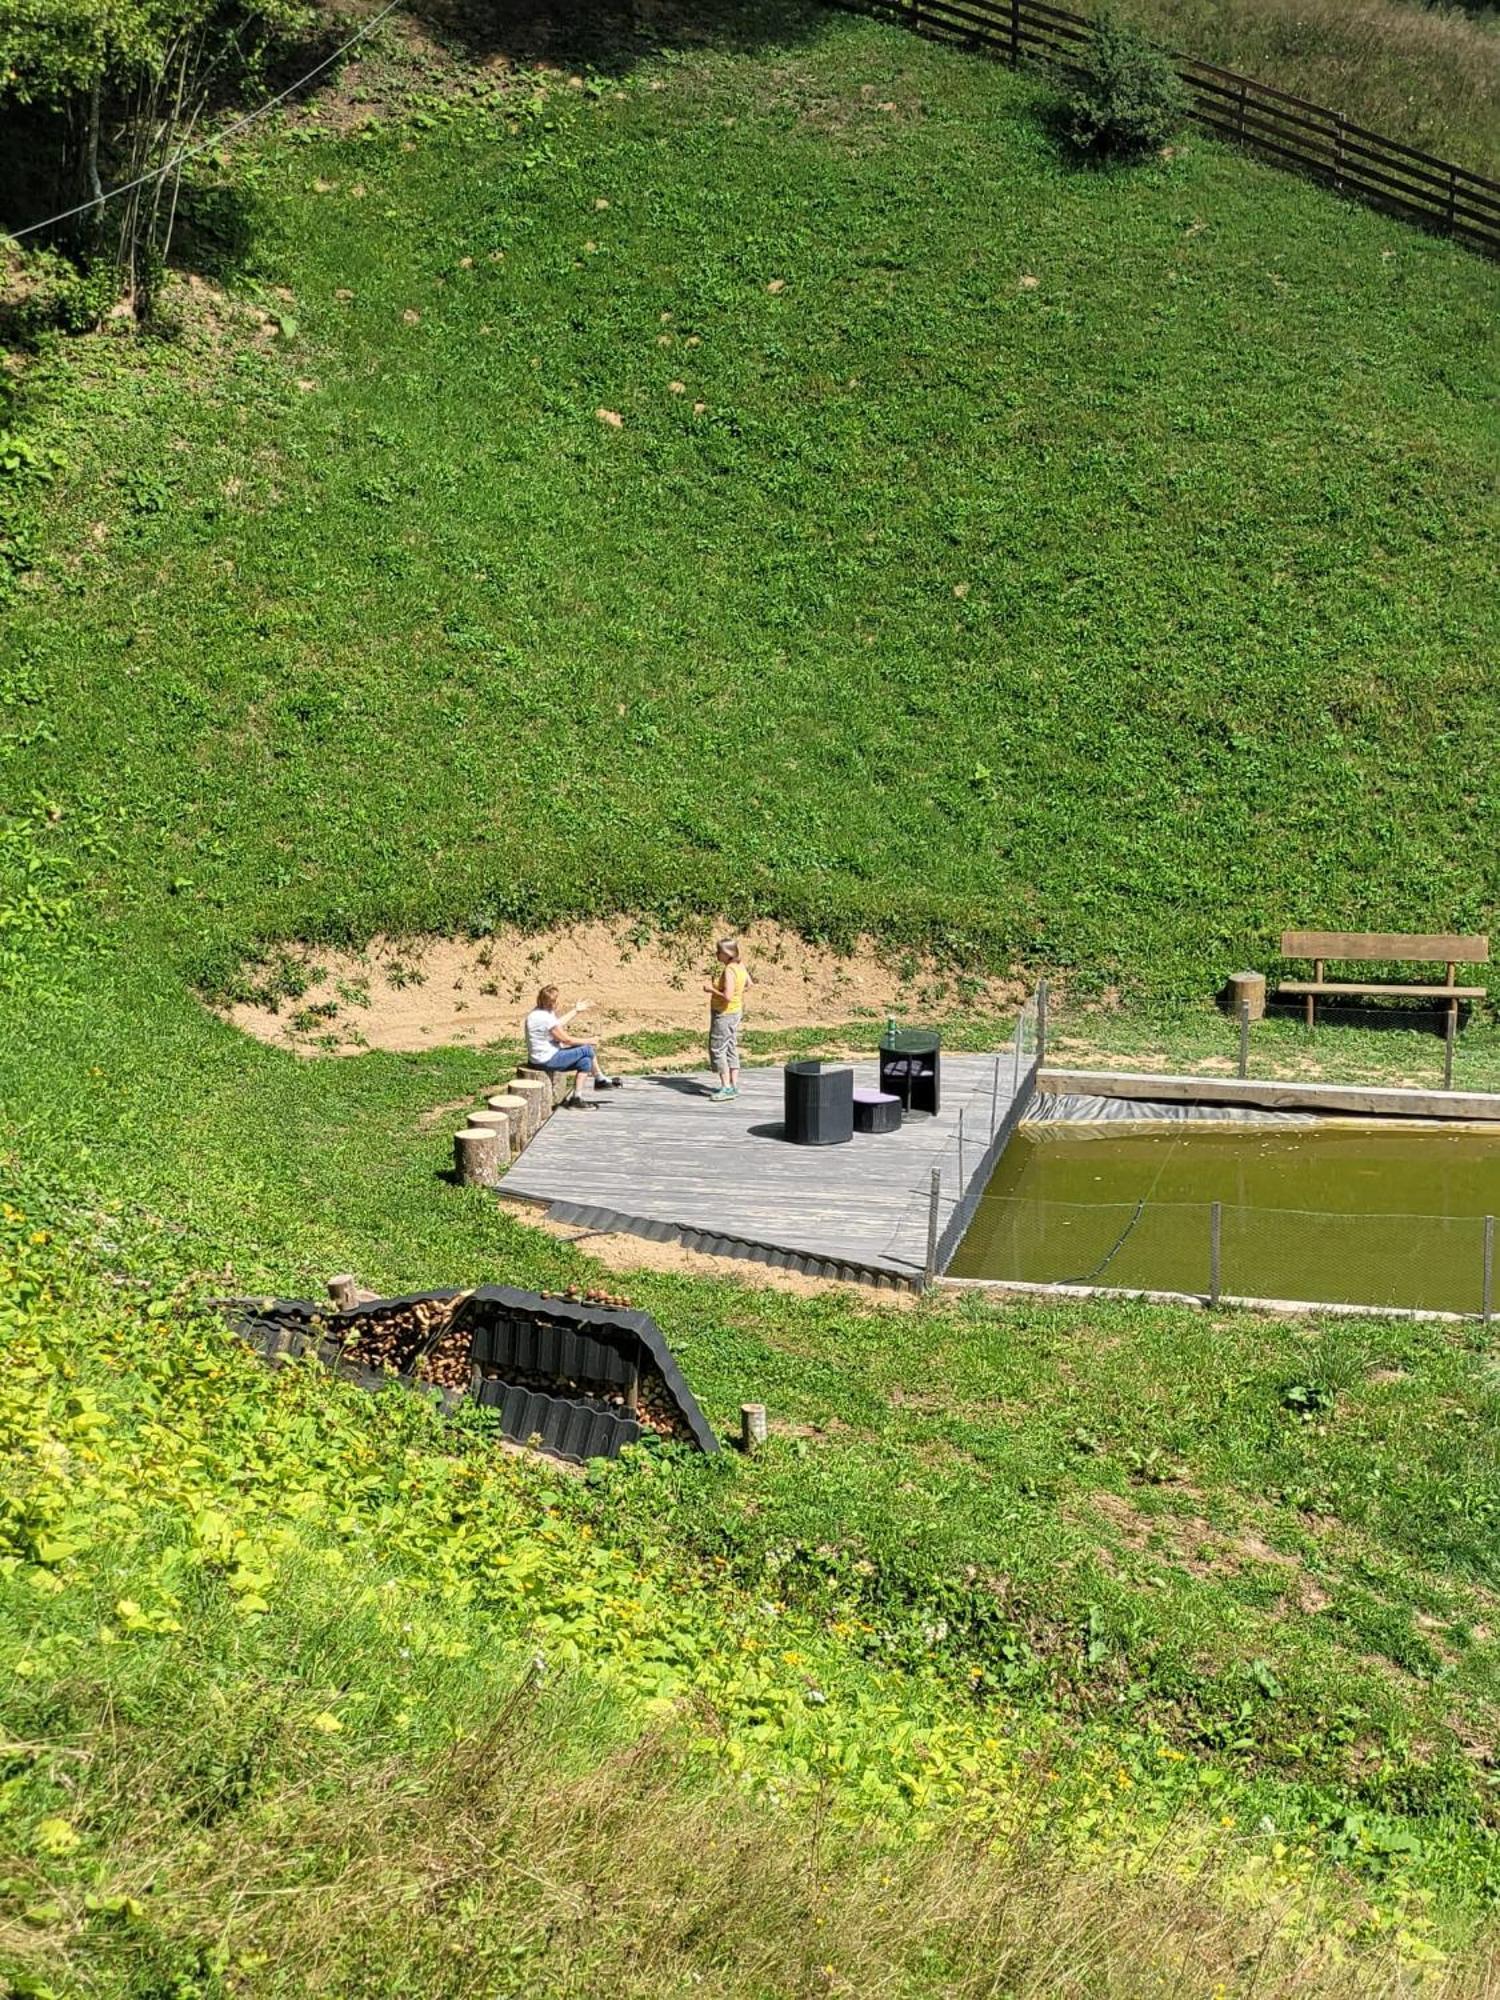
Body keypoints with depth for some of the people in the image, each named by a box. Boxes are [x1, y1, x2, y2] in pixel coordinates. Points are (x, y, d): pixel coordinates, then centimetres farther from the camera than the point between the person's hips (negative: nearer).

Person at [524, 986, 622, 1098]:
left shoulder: (539, 1012, 6)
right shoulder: (545, 1018, -25)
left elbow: (558, 1023, 25)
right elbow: (566, 1039, -17)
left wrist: (575, 1011, 32)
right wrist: (588, 1041, -3)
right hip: (547, 1060, -11)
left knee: (585, 1061, 11)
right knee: (587, 1049, -2)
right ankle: (600, 1080, 19)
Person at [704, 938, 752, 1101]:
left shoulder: (729, 971, -23)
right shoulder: (739, 966, 4)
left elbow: (728, 996, -29)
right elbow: (750, 983, 19)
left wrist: (712, 990, -17)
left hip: (724, 1014, -10)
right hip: (735, 1013, 10)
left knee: (718, 1050, -4)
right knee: (731, 1049, 15)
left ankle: (726, 1087, -6)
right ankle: (734, 1086, 19)